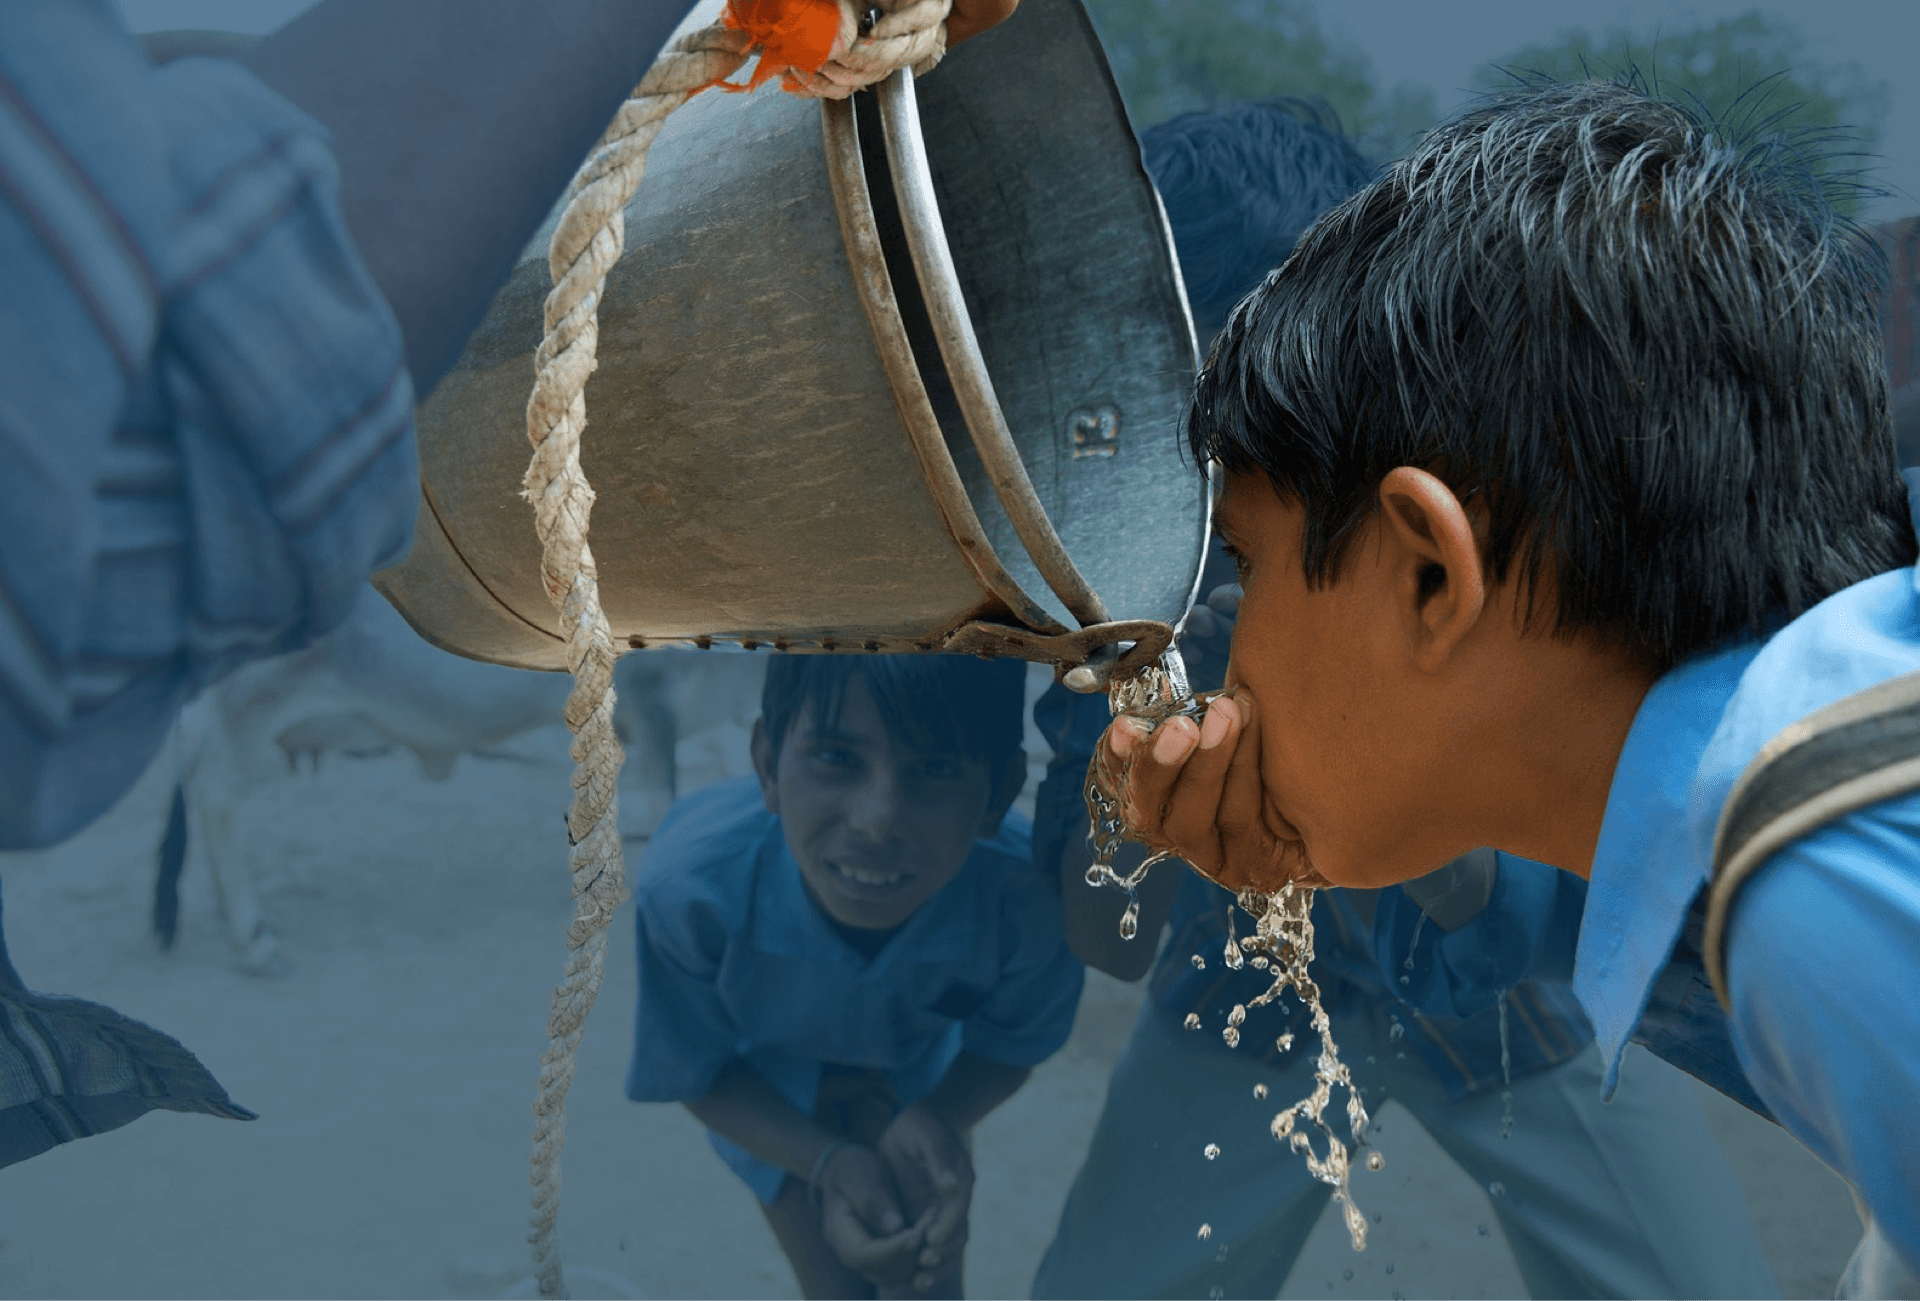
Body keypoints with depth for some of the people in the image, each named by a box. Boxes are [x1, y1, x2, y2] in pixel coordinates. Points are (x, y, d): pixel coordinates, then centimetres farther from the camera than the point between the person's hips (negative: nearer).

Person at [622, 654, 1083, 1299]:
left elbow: (1009, 1044, -15)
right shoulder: (686, 889, -41)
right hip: (766, 1082, -1)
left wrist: (935, 1118, -36)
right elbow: (695, 1072, -20)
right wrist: (825, 1163, -36)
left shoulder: (1028, 895, -39)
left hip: (917, 1064, 1)